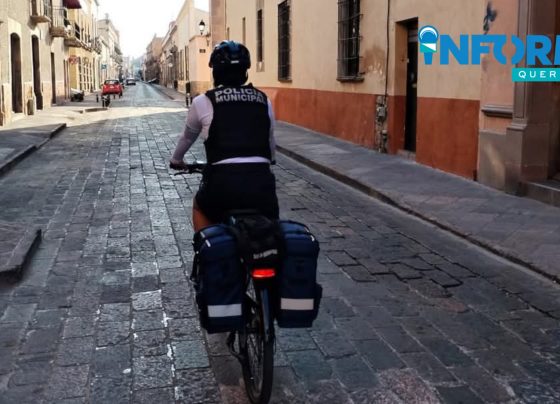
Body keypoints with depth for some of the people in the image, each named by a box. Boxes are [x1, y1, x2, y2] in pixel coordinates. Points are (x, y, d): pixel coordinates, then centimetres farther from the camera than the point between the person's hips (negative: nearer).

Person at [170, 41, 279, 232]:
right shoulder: (264, 101, 13)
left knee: (200, 207, 30)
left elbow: (188, 136, 25)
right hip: (261, 181, 2)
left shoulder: (203, 102, 6)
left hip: (224, 181, -2)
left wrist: (176, 160, 45)